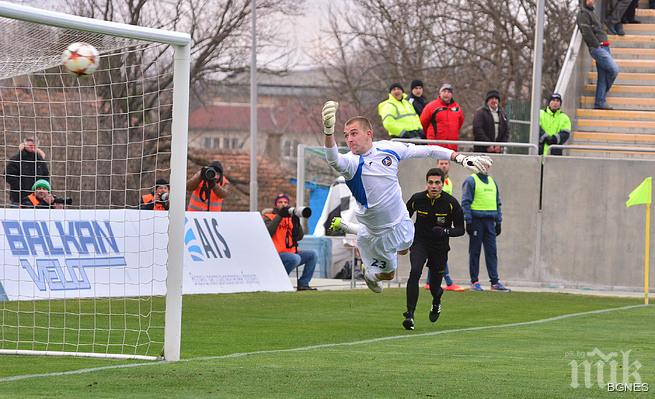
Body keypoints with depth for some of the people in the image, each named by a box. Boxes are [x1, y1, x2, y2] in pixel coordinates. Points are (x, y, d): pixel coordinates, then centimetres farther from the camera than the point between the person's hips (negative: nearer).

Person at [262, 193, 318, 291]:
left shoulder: (290, 218, 18)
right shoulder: (268, 217, 2)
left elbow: (299, 237, 7)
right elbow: (267, 232, -20)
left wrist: (296, 222, -7)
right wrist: (279, 216, -18)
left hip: (291, 253, 7)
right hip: (275, 255, -7)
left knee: (313, 255, -5)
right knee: (295, 258, -33)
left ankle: (303, 284, -7)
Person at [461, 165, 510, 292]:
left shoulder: (492, 182, 18)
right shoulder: (470, 181, -2)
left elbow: (497, 203, 22)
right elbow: (466, 202, -8)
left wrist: (498, 222, 17)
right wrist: (468, 221, -14)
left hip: (489, 221, 6)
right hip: (476, 220, -6)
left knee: (491, 252, 1)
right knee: (475, 252, 0)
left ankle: (495, 281, 0)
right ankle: (474, 282, 5)